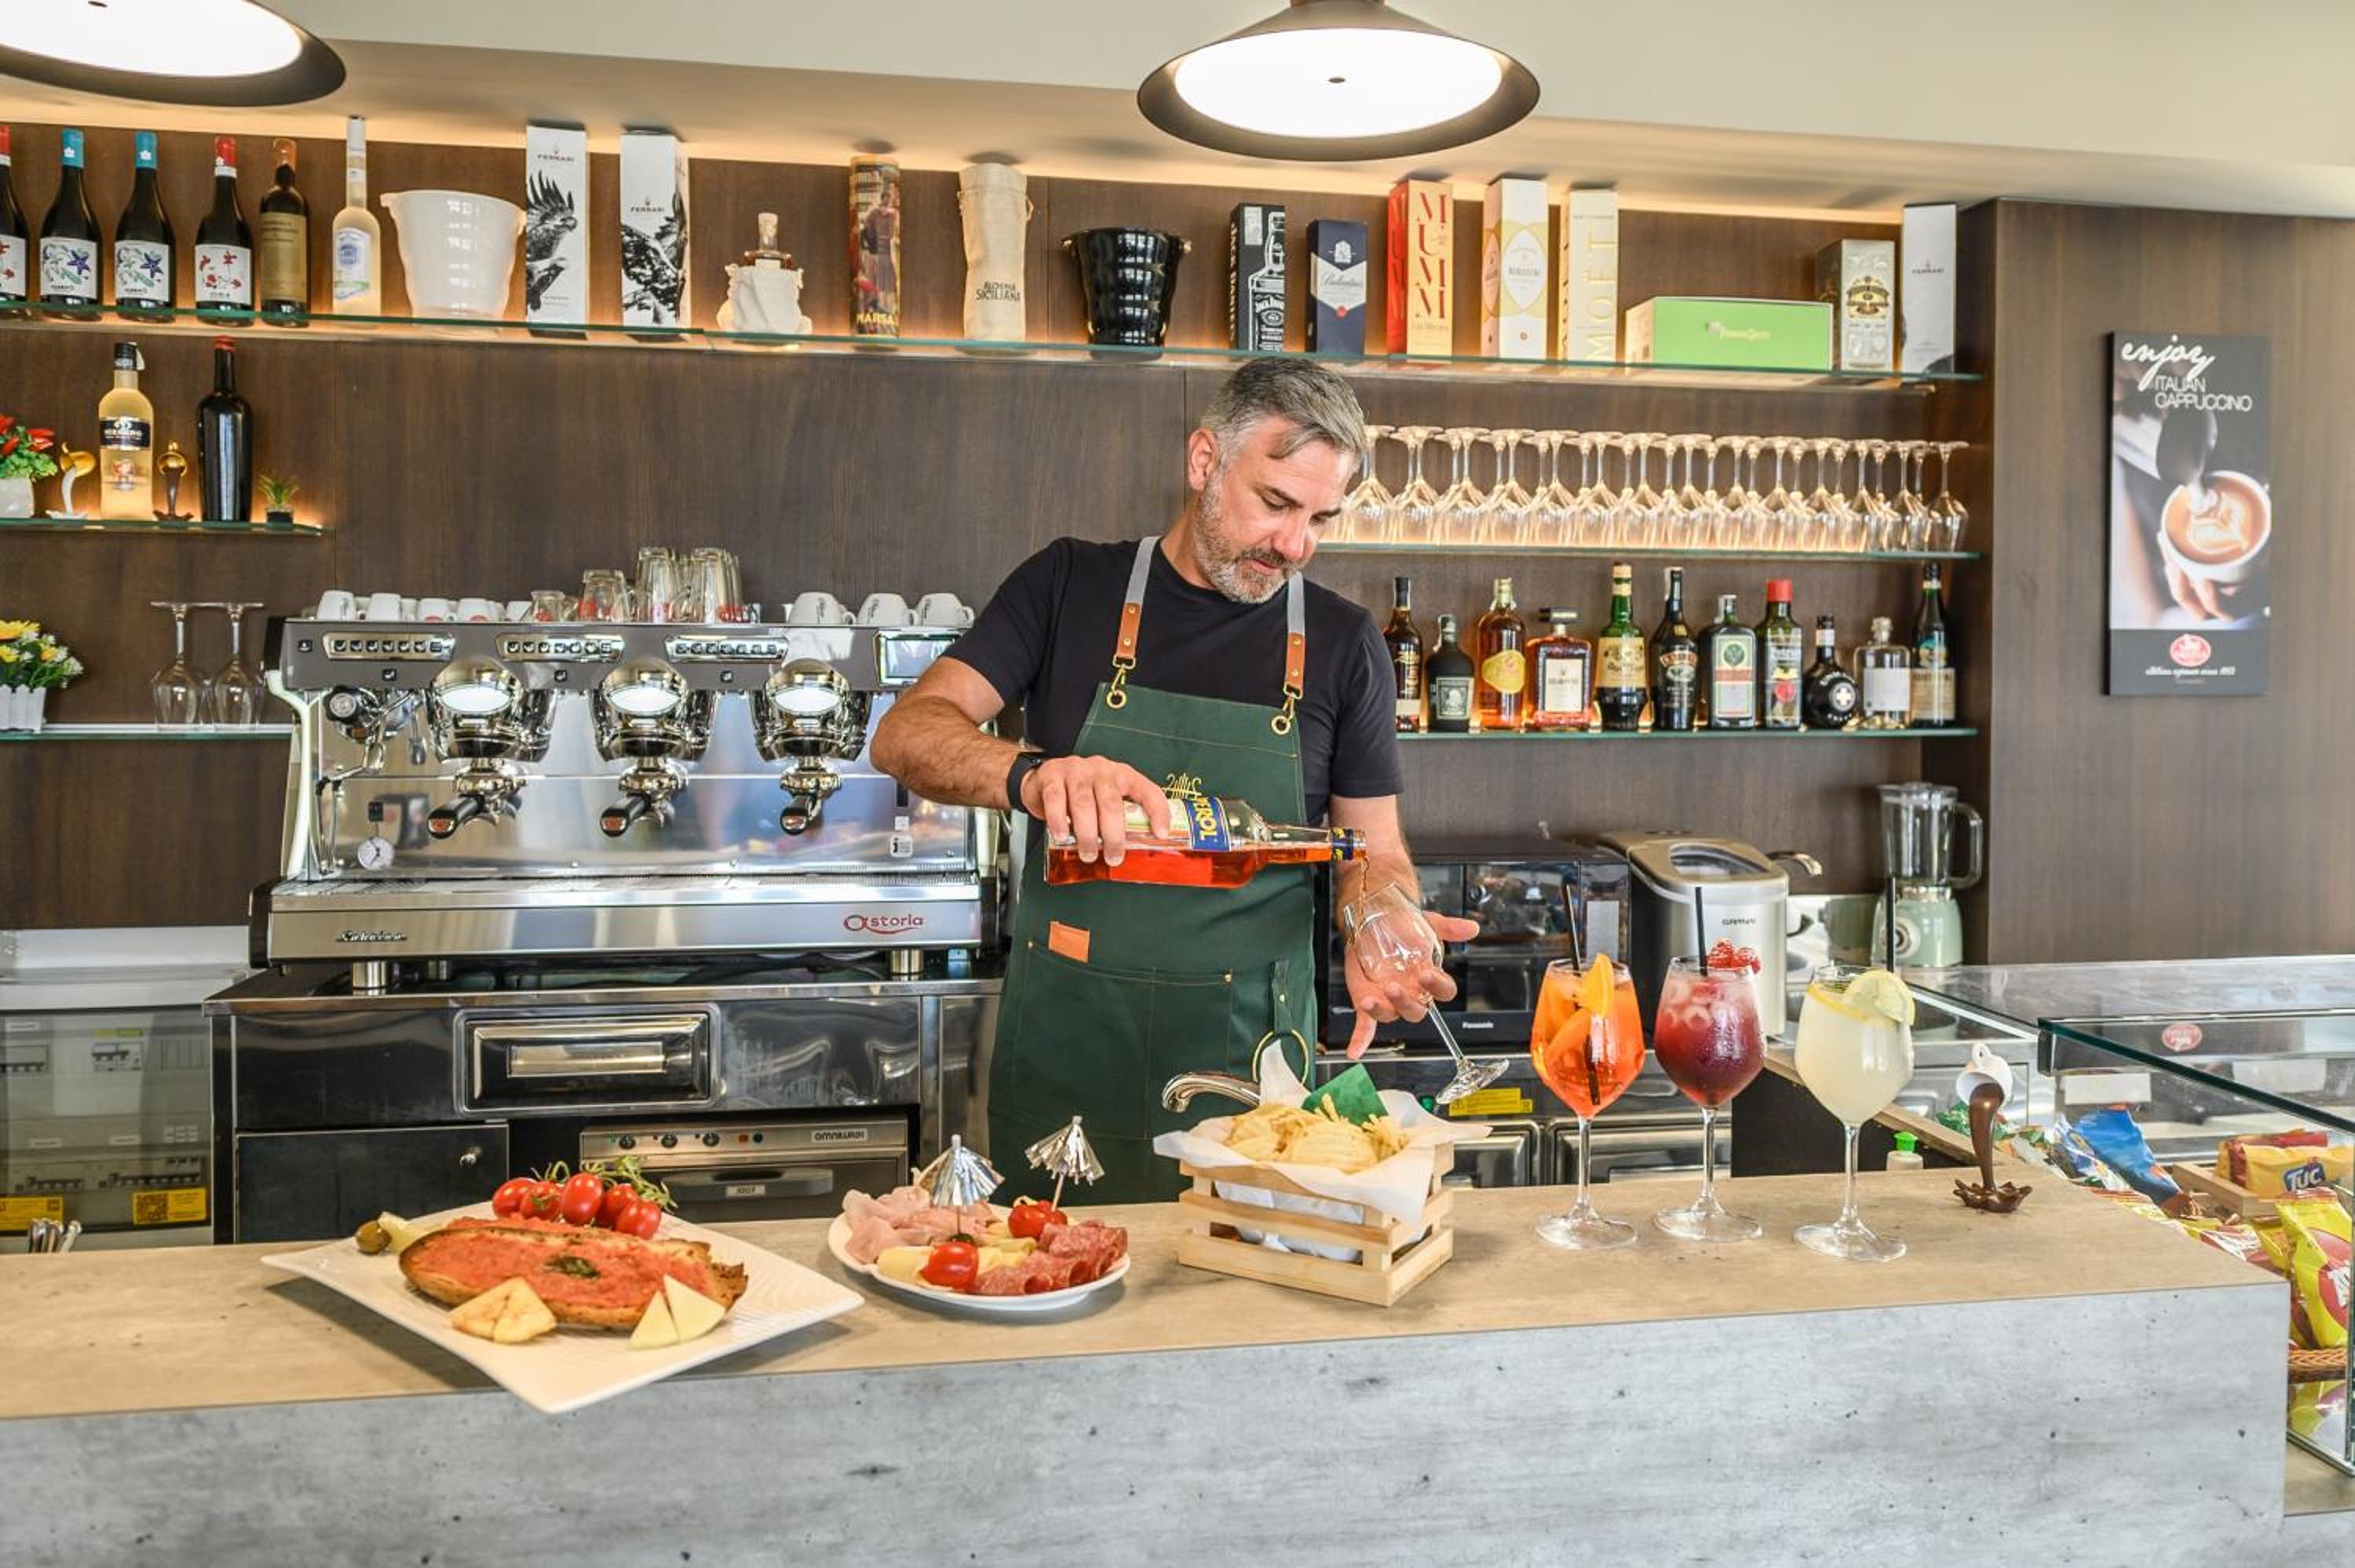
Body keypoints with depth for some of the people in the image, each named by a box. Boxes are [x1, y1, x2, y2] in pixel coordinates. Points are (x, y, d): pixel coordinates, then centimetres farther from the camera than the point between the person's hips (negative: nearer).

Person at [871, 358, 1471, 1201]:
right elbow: (906, 734, -9)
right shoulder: (1070, 585, 0)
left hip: (1247, 1055, 1)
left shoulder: (1344, 642, 2)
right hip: (1064, 1045, 0)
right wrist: (1032, 775, -30)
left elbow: (1374, 850, 7)